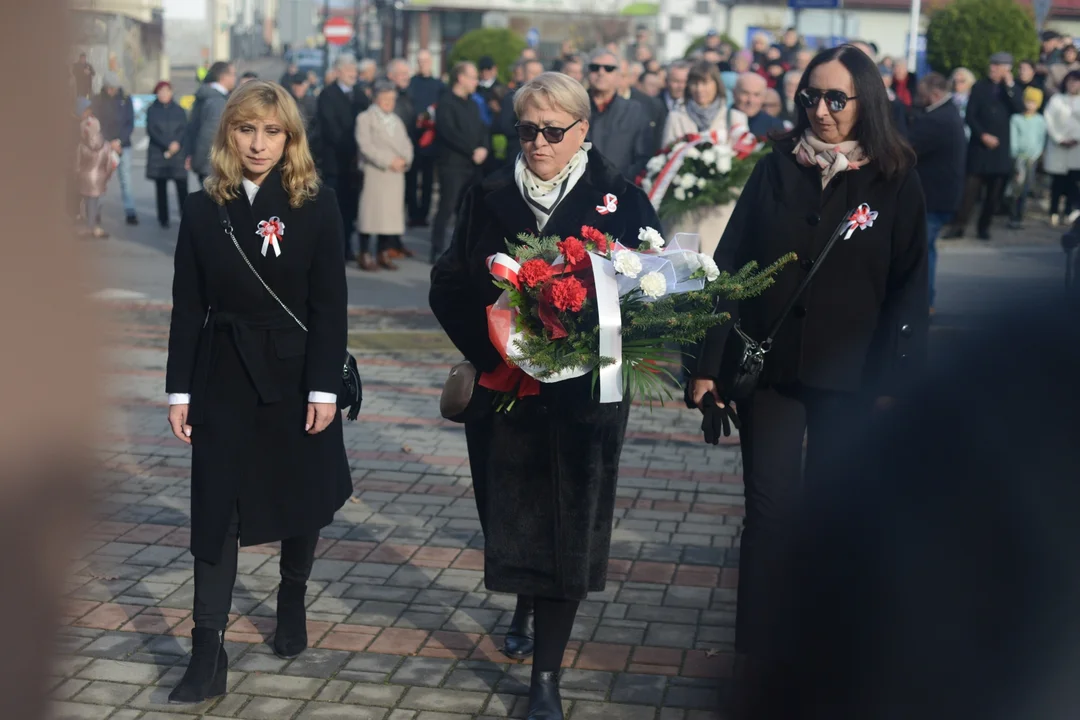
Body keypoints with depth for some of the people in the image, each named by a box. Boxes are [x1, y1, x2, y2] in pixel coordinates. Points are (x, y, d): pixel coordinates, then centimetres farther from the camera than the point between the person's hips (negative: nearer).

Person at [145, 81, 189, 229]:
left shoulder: (179, 110, 10)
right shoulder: (151, 110, 6)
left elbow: (185, 130, 3)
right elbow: (151, 131, -3)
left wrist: (177, 144, -16)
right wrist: (167, 146, -12)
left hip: (178, 154, 0)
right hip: (158, 155, 0)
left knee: (182, 187, -8)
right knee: (161, 188, 3)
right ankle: (163, 219, 9)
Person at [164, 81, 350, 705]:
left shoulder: (317, 206, -4)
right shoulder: (204, 210, 2)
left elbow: (330, 305, -7)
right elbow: (188, 307, 3)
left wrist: (325, 387, -12)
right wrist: (181, 390, 0)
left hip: (296, 373, -1)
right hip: (224, 377, 1)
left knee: (302, 500, 13)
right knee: (215, 512, -2)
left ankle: (293, 603, 39)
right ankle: (208, 656, 2)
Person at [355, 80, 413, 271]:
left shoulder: (397, 120, 22)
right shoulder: (365, 118, 0)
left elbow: (406, 144, 14)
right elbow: (366, 145, -11)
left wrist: (404, 160, -8)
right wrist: (389, 161, -16)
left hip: (395, 176, 6)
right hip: (374, 174, -6)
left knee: (391, 212, 3)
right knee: (371, 212, -6)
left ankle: (383, 254, 11)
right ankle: (365, 255, -2)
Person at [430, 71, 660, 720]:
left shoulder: (622, 200, -3)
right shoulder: (490, 198, 2)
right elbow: (450, 287, 1)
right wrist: (491, 349, -13)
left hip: (584, 397, -2)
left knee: (567, 526, 0)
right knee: (511, 513, 14)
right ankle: (526, 607, 45)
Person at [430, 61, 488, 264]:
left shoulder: (472, 104, 19)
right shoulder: (446, 103, -6)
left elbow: (482, 129, 14)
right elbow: (450, 133, -17)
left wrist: (484, 149, -6)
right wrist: (473, 151, -16)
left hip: (472, 165, 7)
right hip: (452, 165, -7)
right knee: (446, 208, -8)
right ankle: (437, 251, -5)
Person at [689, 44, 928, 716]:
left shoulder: (895, 182, -2)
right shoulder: (777, 169, 2)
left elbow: (909, 288, -3)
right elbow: (731, 265, 2)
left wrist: (894, 382, -10)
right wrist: (709, 362, -3)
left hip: (848, 379, -1)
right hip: (768, 365, 1)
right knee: (772, 510, 1)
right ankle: (761, 662, 11)